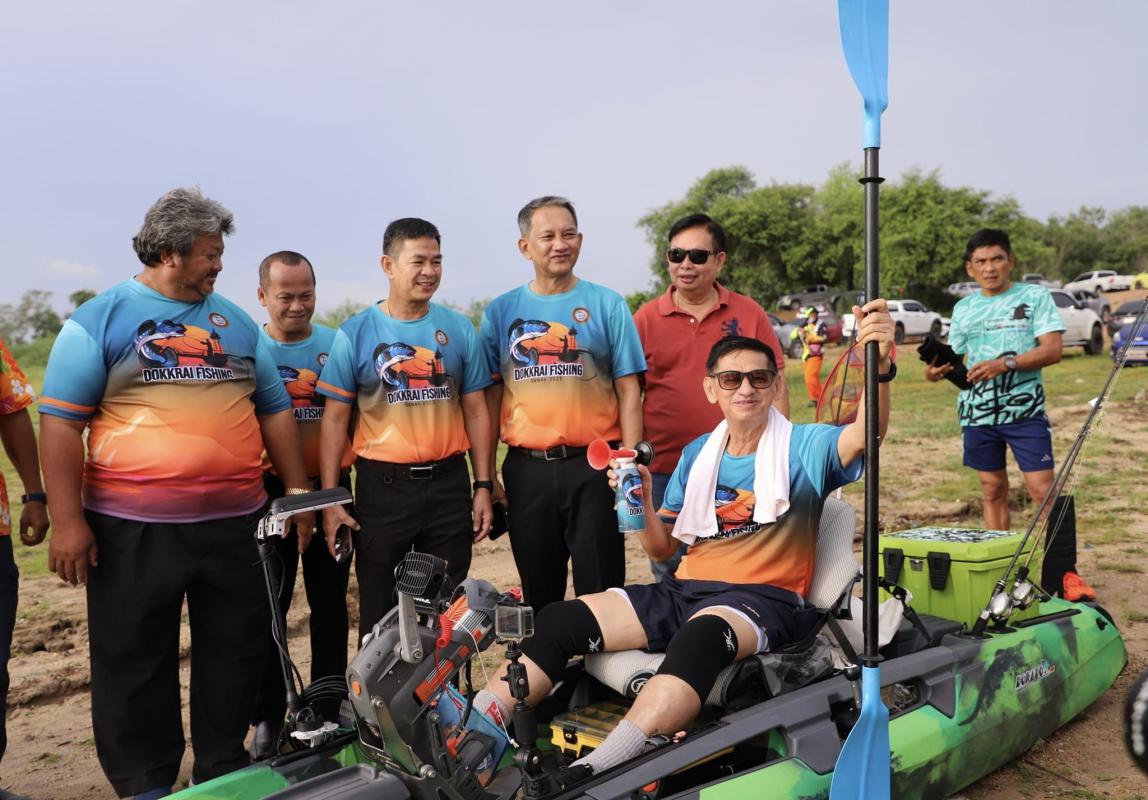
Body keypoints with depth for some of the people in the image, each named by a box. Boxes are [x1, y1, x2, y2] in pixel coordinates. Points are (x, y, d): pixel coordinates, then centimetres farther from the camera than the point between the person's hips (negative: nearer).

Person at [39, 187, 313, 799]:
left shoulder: (236, 323, 12)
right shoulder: (101, 318, -2)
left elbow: (274, 409, 15)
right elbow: (60, 420, -7)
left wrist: (297, 492, 11)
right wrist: (66, 519, -13)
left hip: (236, 524, 4)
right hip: (133, 532, -4)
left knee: (235, 655, 13)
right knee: (135, 666, 7)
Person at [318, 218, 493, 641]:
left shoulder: (459, 329, 5)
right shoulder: (356, 333, -2)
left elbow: (476, 411, 7)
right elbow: (335, 419, -1)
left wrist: (483, 486, 3)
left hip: (449, 484, 2)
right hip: (382, 488, -2)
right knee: (379, 617, 8)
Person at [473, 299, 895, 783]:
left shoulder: (804, 448, 1)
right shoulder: (698, 454, 15)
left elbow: (863, 436, -22)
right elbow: (662, 548, 17)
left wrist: (879, 367, -40)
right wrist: (642, 501, -4)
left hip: (765, 600, -5)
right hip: (684, 591, 6)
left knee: (702, 634, -40)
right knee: (560, 621, -11)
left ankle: (597, 773, -52)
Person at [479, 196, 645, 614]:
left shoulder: (607, 304, 2)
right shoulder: (501, 310, 7)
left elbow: (628, 392, 1)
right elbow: (491, 396, 8)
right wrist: (487, 475, 5)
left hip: (593, 467, -2)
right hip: (526, 469, 2)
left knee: (601, 590, 4)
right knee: (538, 592, 14)